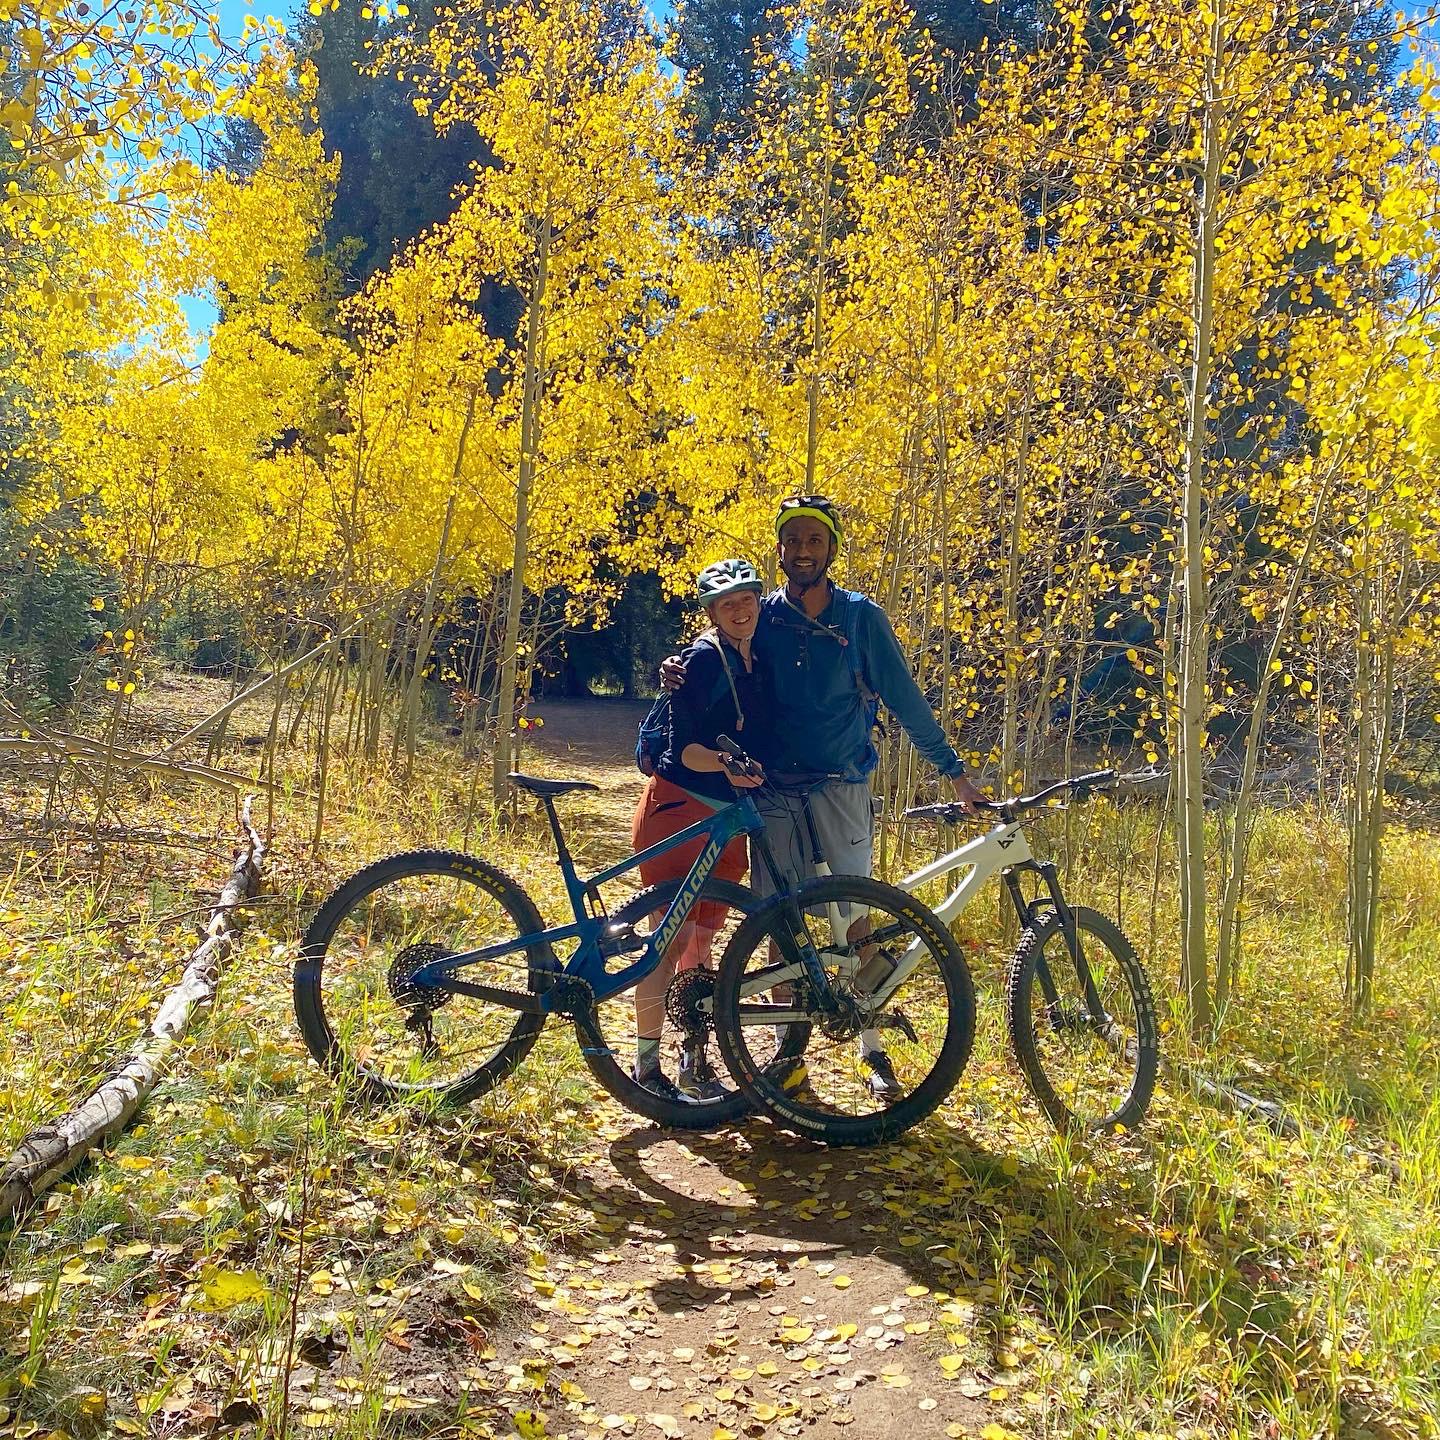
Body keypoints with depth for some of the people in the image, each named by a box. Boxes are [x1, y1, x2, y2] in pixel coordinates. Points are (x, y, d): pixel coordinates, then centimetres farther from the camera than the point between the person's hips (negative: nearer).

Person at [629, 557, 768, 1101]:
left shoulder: (757, 661, 12)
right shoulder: (703, 659, -12)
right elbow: (683, 747, -17)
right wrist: (723, 763, -33)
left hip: (726, 817, 7)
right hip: (679, 808, -7)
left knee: (701, 942, 11)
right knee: (671, 936, -6)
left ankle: (694, 1062, 20)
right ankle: (646, 1065, 2)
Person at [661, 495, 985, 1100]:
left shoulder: (861, 617, 0)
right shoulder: (761, 617, 6)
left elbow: (904, 697, 1)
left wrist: (952, 769, -2)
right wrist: (677, 668, -11)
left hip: (841, 785, -2)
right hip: (775, 787, 2)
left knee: (853, 917, -2)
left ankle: (873, 1050, 9)